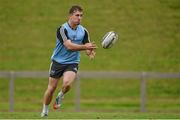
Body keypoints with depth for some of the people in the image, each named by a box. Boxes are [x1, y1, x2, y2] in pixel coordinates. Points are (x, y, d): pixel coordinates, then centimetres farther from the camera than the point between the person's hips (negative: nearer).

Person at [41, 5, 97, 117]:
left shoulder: (84, 31, -1)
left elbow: (87, 47, 6)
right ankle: (45, 111, 26)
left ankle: (60, 97, 7)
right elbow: (69, 46, -26)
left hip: (72, 63, 2)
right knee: (51, 88, 2)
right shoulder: (62, 29, -16)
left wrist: (90, 53, -19)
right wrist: (85, 46, -36)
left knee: (67, 84, -26)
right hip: (58, 62, -2)